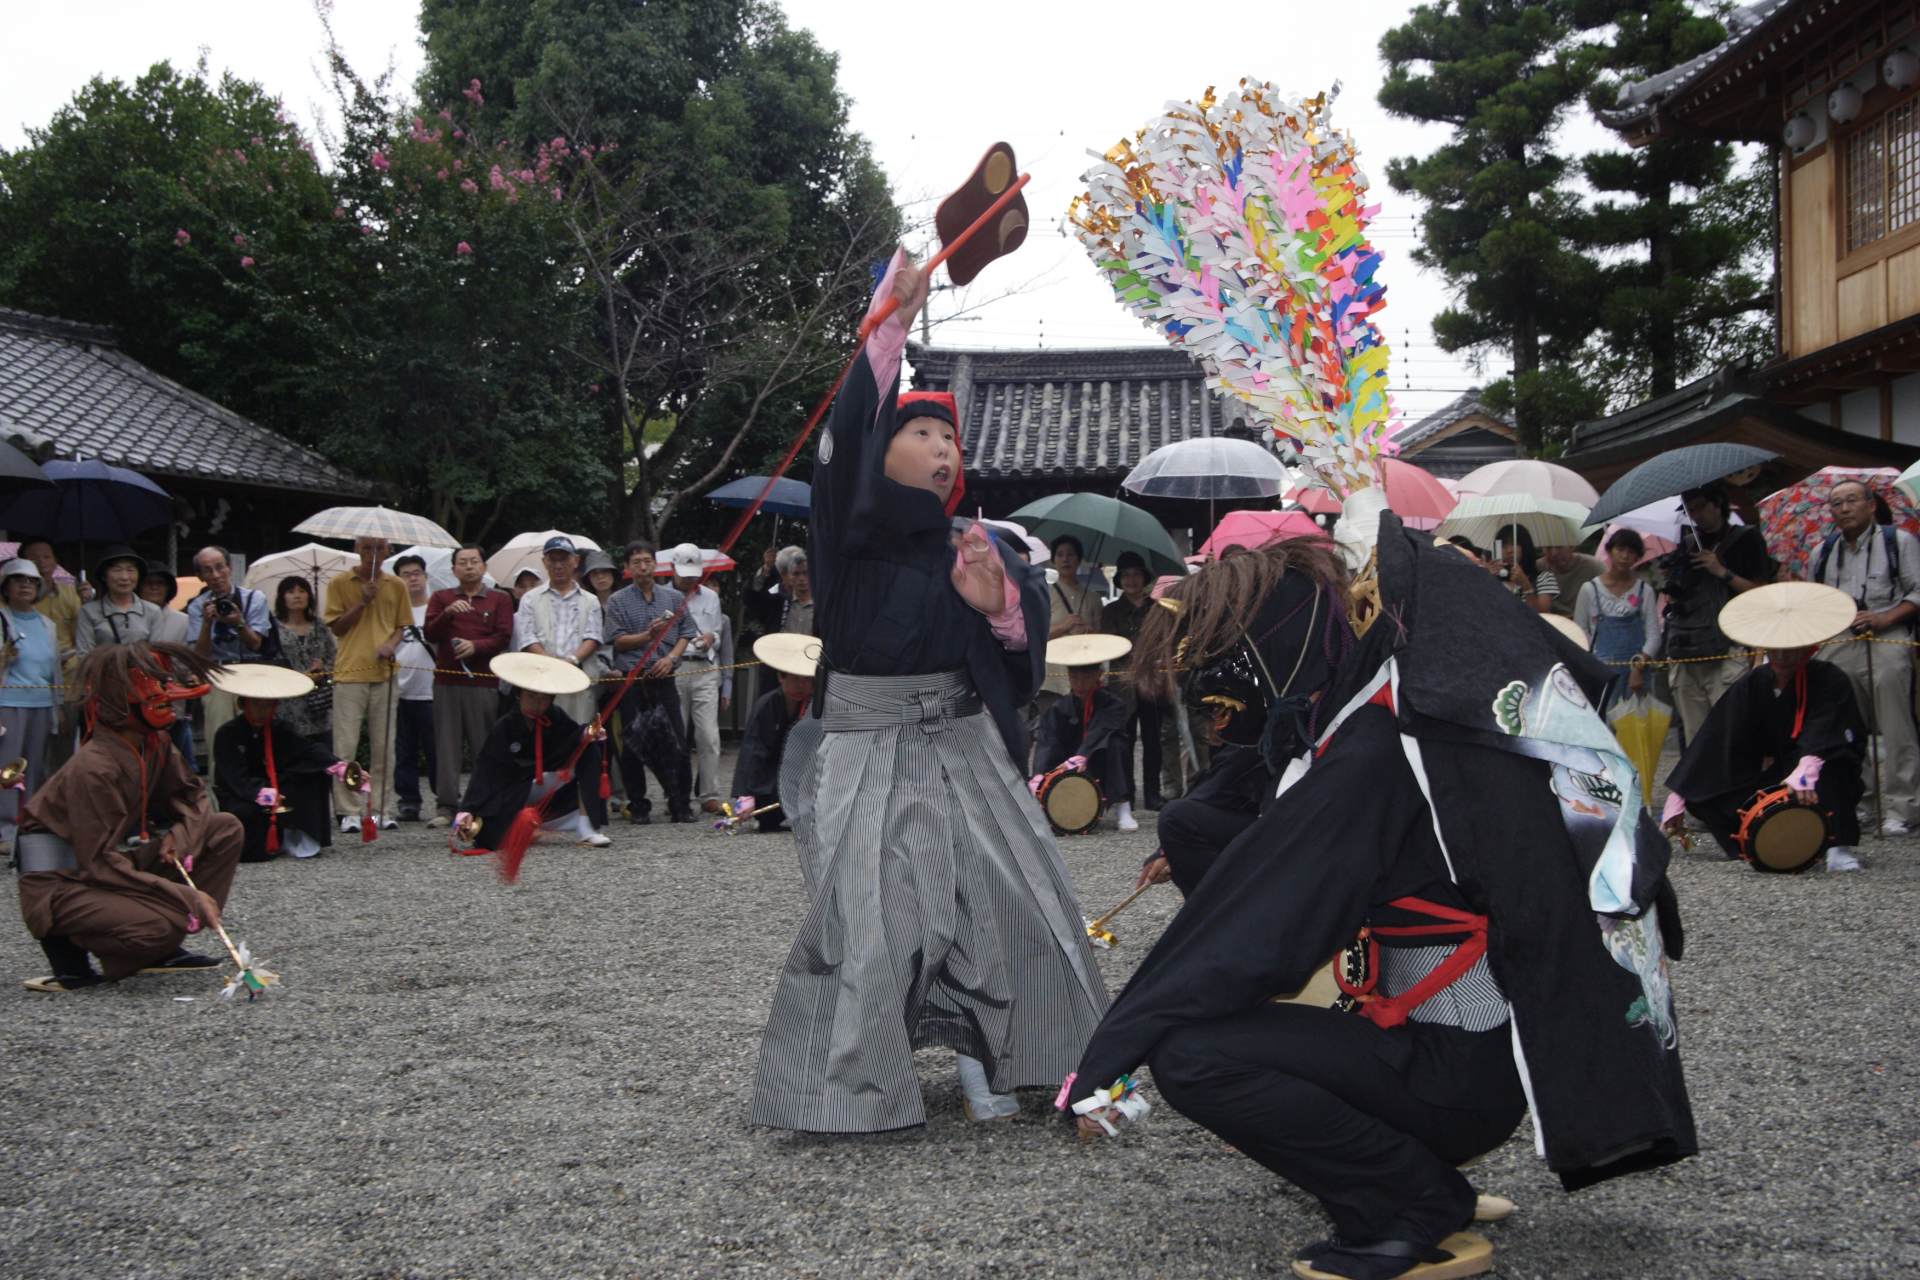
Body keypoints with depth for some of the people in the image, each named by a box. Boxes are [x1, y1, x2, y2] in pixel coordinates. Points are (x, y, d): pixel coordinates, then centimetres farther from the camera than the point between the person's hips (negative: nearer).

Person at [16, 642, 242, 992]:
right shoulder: (94, 767, -27)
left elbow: (192, 794, 13)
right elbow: (100, 865, -27)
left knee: (226, 829, -1)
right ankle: (67, 945, -2)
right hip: (64, 881, -9)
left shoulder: (155, 742, -3)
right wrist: (184, 895, -27)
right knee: (160, 926, -33)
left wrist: (182, 834, -10)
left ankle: (163, 950, 0)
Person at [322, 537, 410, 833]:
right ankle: (348, 811, 3)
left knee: (384, 746, 4)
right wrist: (362, 601, -10)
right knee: (345, 747, -3)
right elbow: (336, 627, 2)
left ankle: (380, 808, 12)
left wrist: (392, 644, -7)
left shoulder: (396, 586, 10)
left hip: (384, 673, 2)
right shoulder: (339, 583, 3)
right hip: (350, 673, -2)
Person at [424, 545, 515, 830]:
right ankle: (446, 806, 0)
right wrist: (448, 613, -13)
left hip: (484, 681, -1)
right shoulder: (441, 598, 16)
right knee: (447, 745, -1)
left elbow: (503, 637, 1)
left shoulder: (500, 599, 12)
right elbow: (430, 635, 4)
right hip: (447, 681, 1)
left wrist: (475, 646, -15)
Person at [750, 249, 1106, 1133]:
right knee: (865, 916, -8)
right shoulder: (854, 528, -1)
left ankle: (984, 1056, 12)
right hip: (866, 744, -4)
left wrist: (997, 606, -17)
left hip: (962, 743, 4)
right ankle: (843, 1084, 4)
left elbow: (1031, 630, 6)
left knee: (1012, 895, -1)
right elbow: (845, 436, -18)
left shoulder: (973, 546, 11)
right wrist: (889, 324, -23)